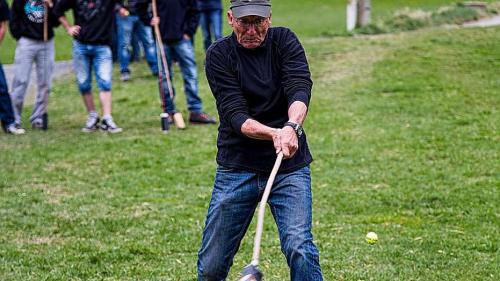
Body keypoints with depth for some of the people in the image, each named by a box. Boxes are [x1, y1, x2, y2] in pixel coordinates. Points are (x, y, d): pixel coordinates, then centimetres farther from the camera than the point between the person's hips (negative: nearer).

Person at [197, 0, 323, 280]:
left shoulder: (284, 41, -1)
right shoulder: (219, 55, -5)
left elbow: (300, 89, -17)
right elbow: (235, 115, -15)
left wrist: (292, 127, -39)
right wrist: (274, 134, -34)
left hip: (290, 164, 0)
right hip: (237, 166, 0)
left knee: (299, 249, -19)